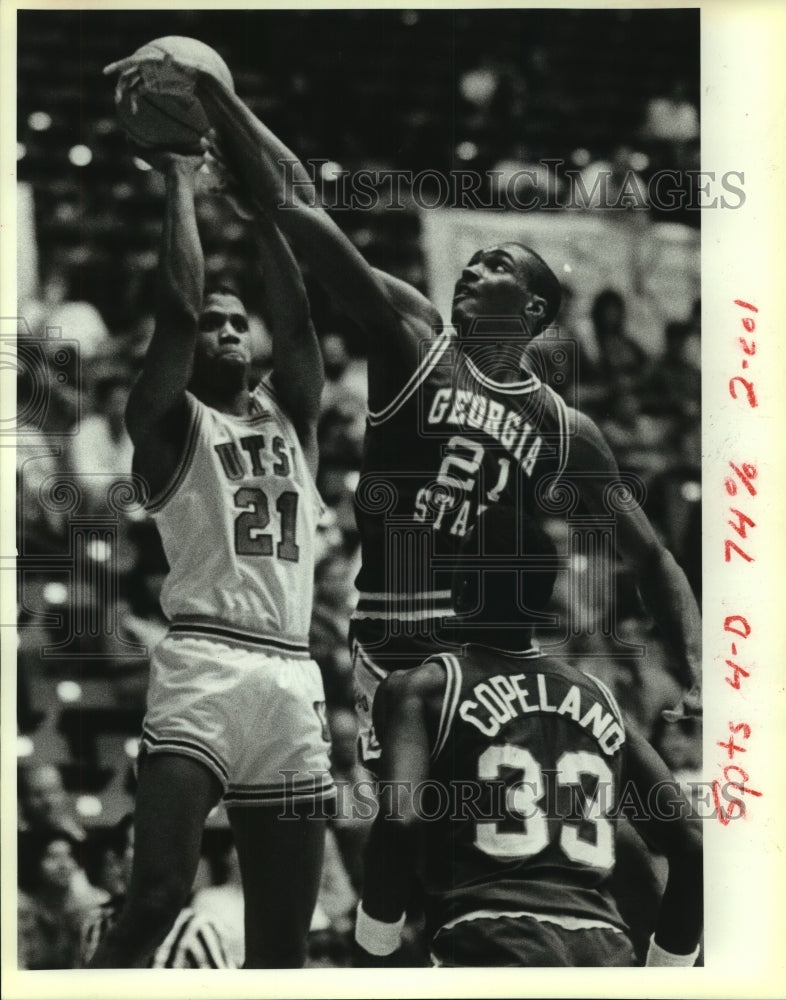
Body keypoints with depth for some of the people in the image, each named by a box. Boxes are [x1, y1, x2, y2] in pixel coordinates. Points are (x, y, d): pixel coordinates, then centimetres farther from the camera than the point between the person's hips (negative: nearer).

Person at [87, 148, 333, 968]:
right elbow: (177, 307, -4)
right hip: (204, 667, -5)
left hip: (294, 679, 5)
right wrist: (180, 184, 5)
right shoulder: (169, 422, 9)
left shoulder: (290, 418, 22)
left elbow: (298, 318, 9)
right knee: (156, 897, -22)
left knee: (282, 939, 6)